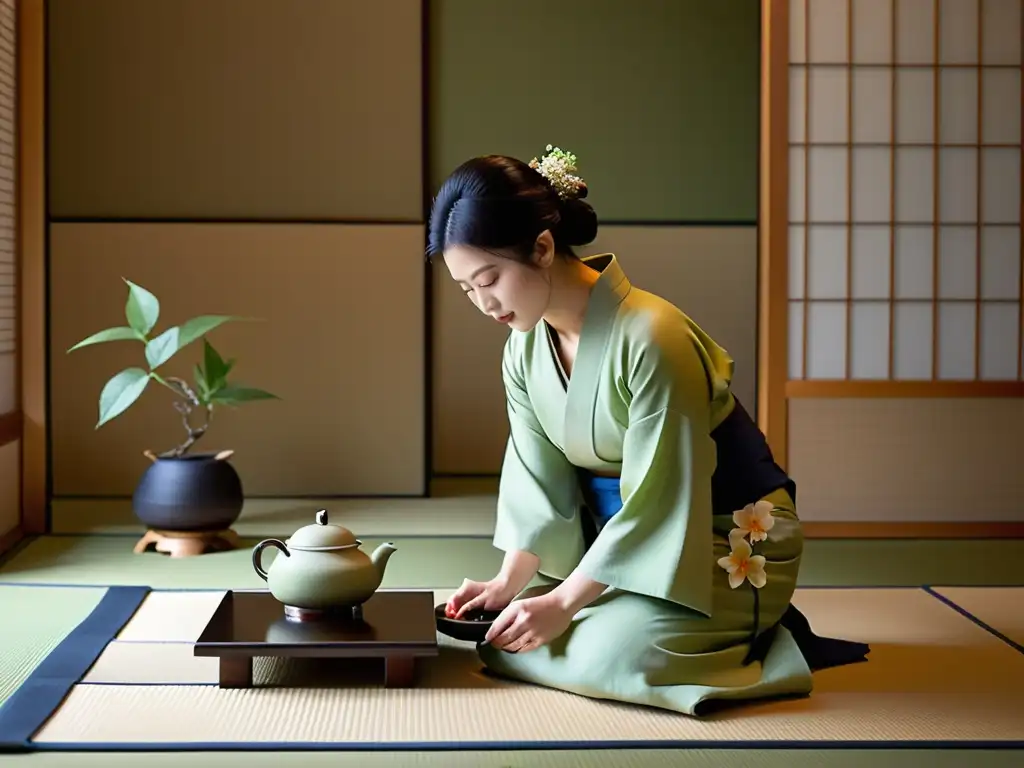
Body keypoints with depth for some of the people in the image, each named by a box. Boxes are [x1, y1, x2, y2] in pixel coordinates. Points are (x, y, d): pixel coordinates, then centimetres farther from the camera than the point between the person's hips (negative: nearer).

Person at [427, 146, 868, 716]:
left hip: (727, 544, -9)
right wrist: (509, 581, -12)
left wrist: (563, 602, -22)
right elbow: (538, 480, 2)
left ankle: (767, 642, -2)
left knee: (612, 652, -29)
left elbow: (654, 502, -24)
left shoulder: (651, 338, -27)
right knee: (503, 627, -3)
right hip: (619, 536, 9)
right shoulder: (524, 346, -2)